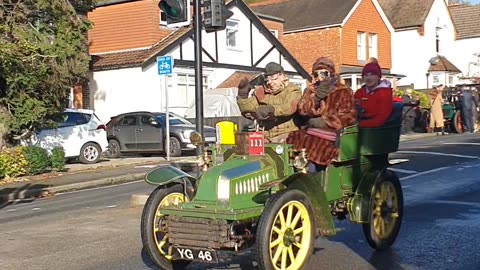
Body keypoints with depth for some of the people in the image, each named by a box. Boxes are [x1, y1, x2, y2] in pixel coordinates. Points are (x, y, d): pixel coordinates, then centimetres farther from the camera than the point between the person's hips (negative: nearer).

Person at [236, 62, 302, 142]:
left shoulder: (292, 91, 5)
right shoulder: (261, 92, 18)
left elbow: (290, 107, -17)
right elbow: (248, 112, 12)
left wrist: (271, 109, -33)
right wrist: (242, 95, -2)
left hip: (286, 133, -4)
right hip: (265, 136, 4)